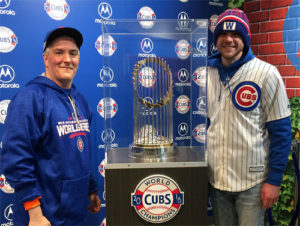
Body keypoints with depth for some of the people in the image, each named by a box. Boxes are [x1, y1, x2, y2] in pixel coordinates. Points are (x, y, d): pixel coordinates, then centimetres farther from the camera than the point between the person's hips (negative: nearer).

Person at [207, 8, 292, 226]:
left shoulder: (266, 74, -8)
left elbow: (281, 132, -7)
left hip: (252, 181, -4)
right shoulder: (208, 73, 4)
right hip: (215, 178, 4)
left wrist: (274, 180, -10)